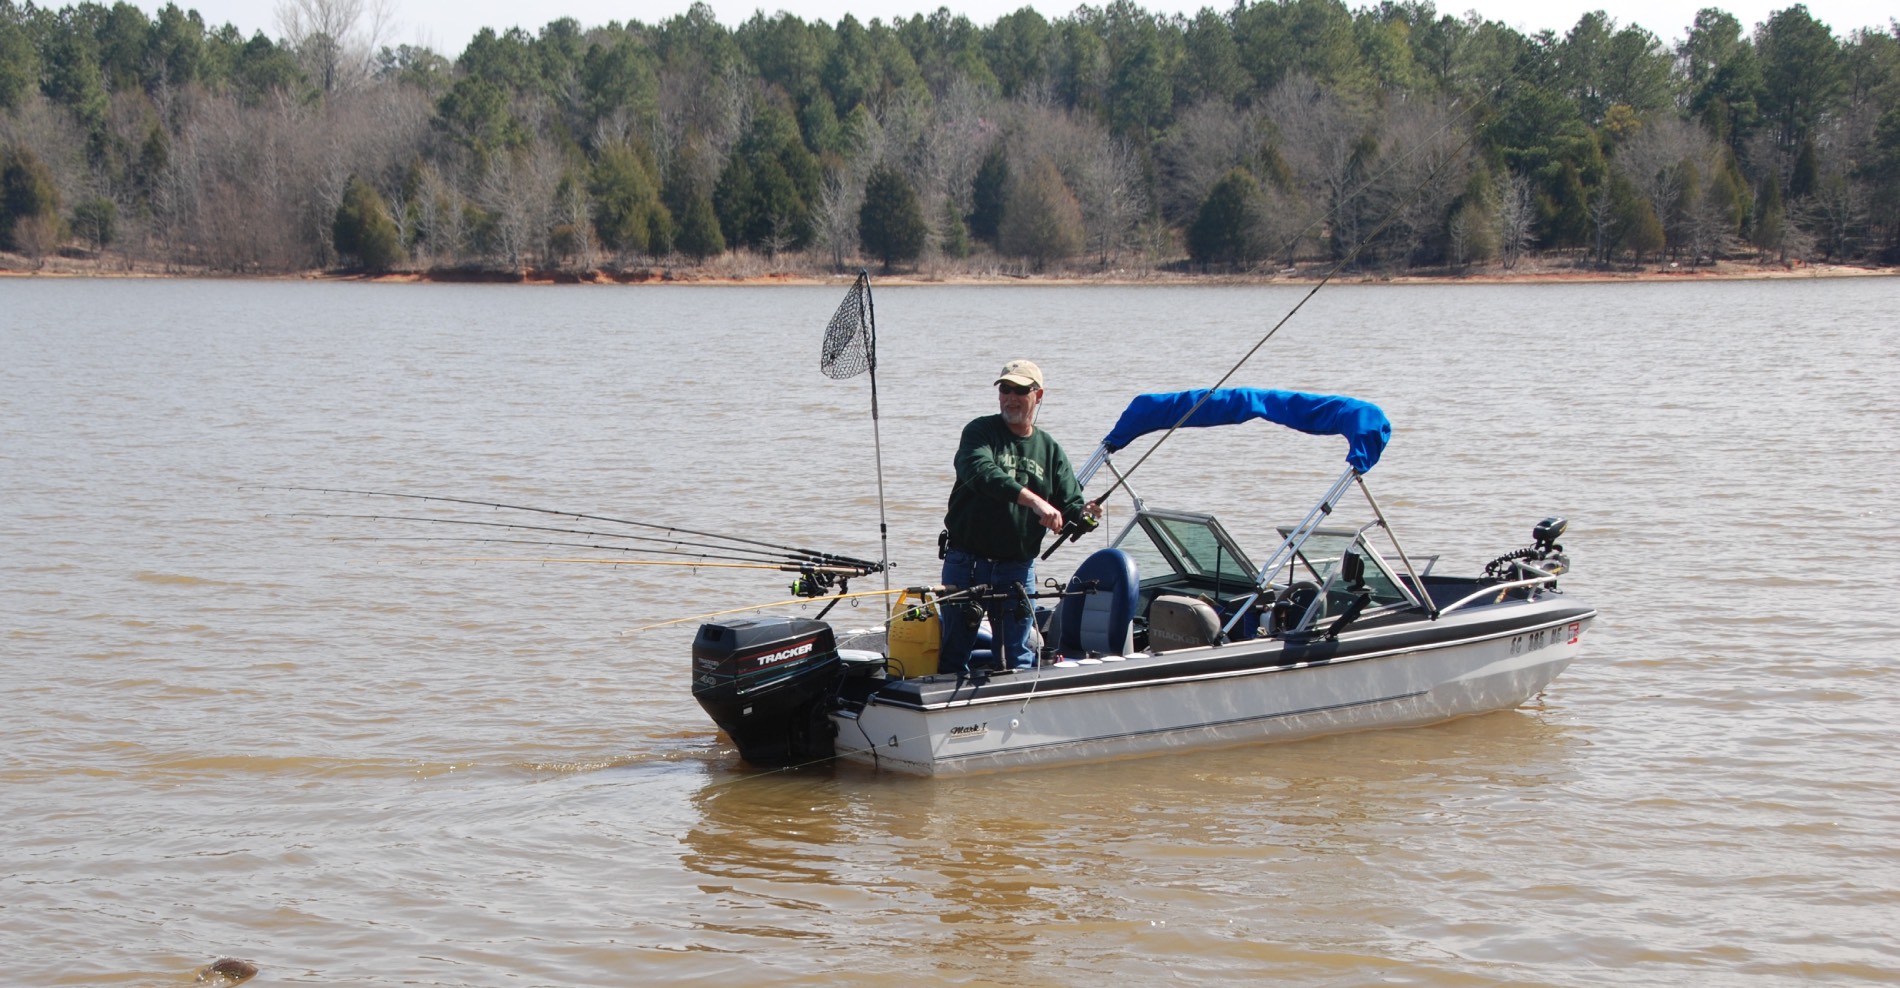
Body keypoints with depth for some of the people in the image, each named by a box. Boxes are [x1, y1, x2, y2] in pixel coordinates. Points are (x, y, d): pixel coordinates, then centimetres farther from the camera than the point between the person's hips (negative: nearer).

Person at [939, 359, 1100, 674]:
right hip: (966, 565, -3)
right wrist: (1033, 500, -36)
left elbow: (1069, 505, 4)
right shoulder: (980, 432, -3)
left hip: (1018, 570, 3)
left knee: (1019, 658, 6)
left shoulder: (1049, 449, 9)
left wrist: (1082, 514, -21)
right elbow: (983, 473, -24)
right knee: (953, 654, 3)